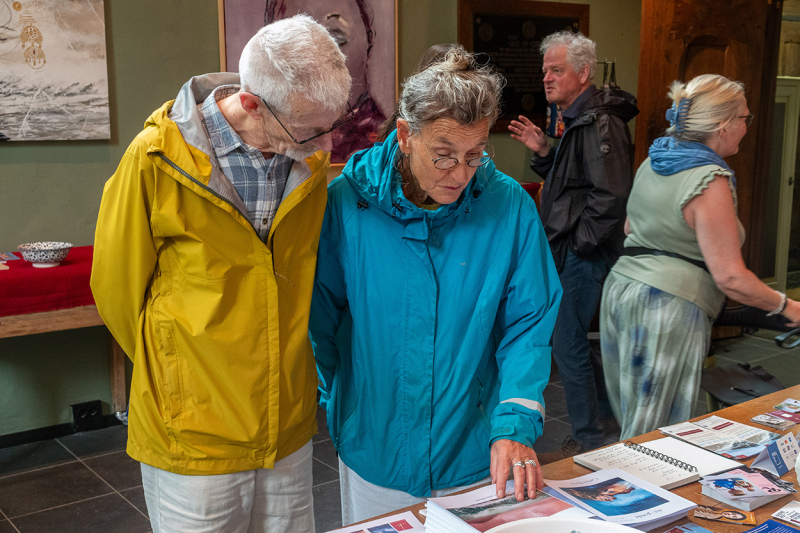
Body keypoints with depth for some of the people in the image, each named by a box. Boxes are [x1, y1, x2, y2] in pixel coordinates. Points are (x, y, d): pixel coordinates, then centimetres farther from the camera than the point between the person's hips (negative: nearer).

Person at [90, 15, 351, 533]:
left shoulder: (313, 156, -3)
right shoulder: (158, 159, -16)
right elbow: (118, 290, -3)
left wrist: (278, 370, 10)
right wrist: (175, 372, 7)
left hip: (290, 429, 4)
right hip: (192, 437, -3)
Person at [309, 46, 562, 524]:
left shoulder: (510, 206, -11)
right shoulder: (346, 202, -13)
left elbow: (528, 324, -8)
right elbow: (320, 318, -4)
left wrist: (516, 423, -18)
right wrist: (328, 411, -2)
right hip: (374, 453, 0)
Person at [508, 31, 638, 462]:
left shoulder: (599, 123, -17)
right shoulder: (579, 119, 16)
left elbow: (610, 194, -25)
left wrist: (579, 244, -19)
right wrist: (543, 152, 7)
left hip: (584, 256, -10)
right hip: (571, 253, 10)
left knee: (569, 347, -2)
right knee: (573, 343, 17)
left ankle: (587, 441, 12)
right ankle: (609, 416, 31)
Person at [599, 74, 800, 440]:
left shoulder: (652, 163, 10)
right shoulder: (711, 181, -15)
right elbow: (730, 277, -15)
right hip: (667, 306, -9)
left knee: (632, 422, 17)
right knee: (652, 438, -1)